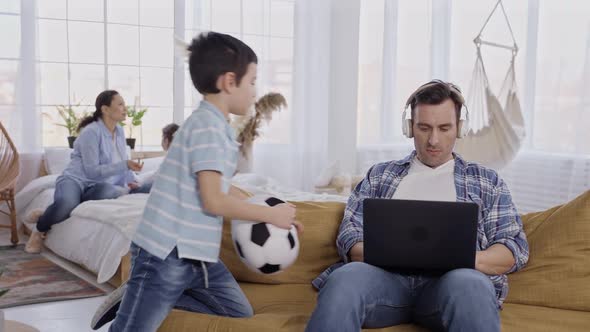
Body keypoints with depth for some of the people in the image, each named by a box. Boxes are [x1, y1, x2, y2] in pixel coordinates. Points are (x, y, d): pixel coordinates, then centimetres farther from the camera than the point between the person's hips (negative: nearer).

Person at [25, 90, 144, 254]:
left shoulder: (120, 132, 10)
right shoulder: (91, 132, -13)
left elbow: (122, 164, 19)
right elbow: (92, 171, -17)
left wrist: (131, 180, -1)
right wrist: (125, 165, -22)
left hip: (96, 186, 6)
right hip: (76, 179, -5)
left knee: (112, 192, -35)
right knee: (66, 203, -42)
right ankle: (39, 231, -8)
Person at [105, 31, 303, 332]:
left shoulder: (216, 126, 12)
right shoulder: (208, 126, -17)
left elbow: (222, 193, 17)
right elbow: (213, 201, -21)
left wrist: (271, 216, 14)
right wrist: (269, 214, -11)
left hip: (196, 254, 9)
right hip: (166, 254, -9)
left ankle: (157, 298, 11)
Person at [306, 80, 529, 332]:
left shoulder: (486, 181, 22)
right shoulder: (379, 175, 24)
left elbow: (515, 249, 12)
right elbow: (349, 236, 15)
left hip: (450, 277, 0)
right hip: (387, 273, 1)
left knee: (469, 284, -38)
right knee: (344, 278, -35)